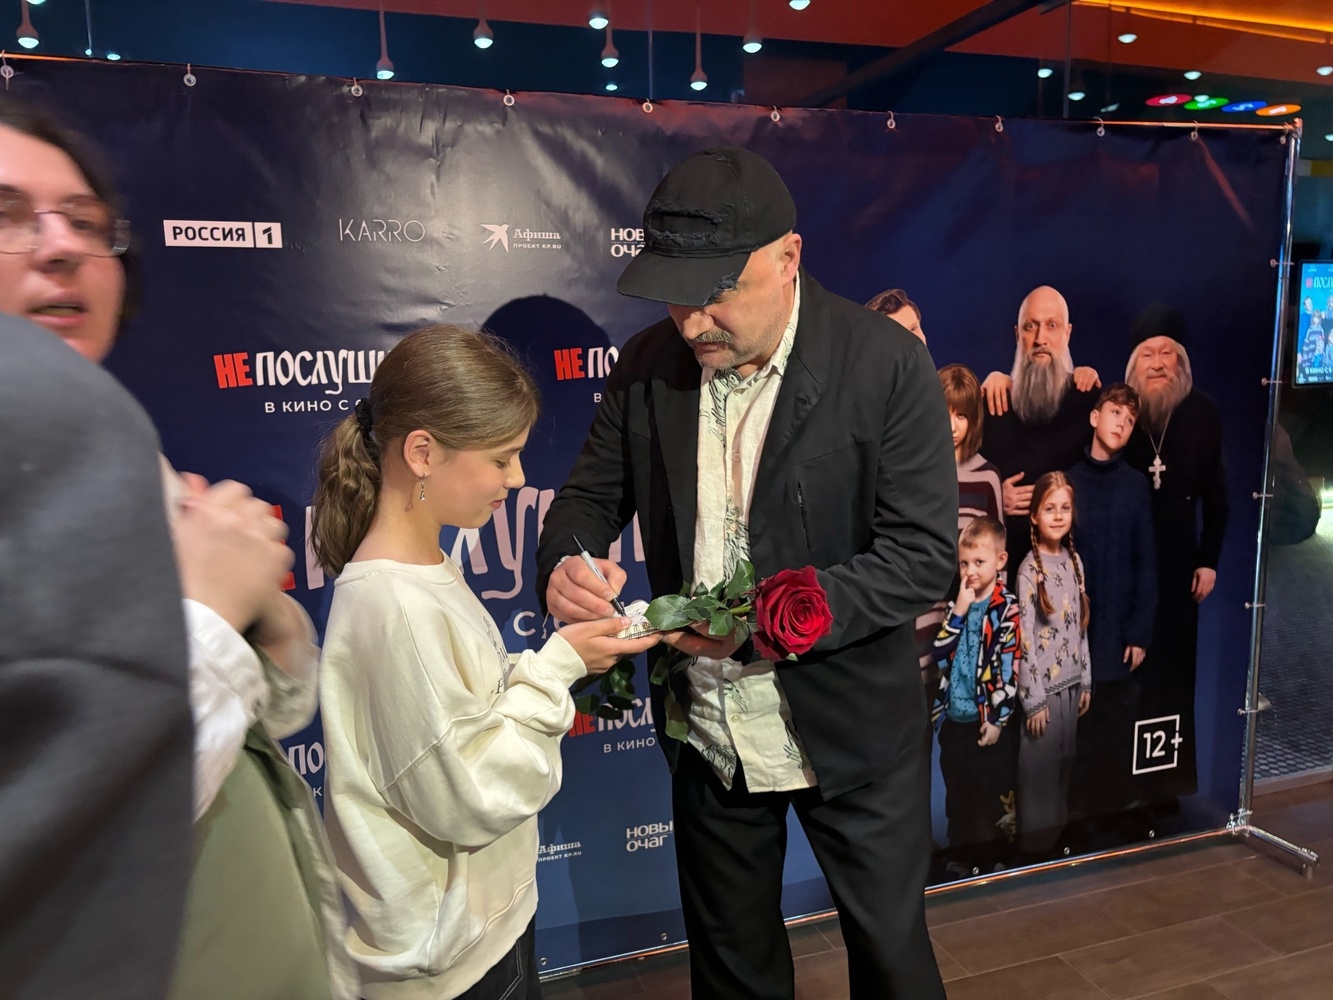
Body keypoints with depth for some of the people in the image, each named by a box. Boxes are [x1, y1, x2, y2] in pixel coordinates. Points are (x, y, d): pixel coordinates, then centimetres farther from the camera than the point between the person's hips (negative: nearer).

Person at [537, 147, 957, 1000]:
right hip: (704, 729, 4)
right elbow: (593, 492, 3)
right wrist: (565, 562, -20)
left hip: (849, 727, -3)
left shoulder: (887, 363, -18)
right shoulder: (649, 363, -6)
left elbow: (924, 556, -19)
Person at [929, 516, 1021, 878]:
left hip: (988, 722, -5)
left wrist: (998, 720, -13)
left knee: (993, 799, 8)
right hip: (954, 718, 5)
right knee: (957, 797, 16)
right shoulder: (959, 601, 7)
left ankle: (993, 863, 24)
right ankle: (960, 859, 30)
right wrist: (958, 611, -12)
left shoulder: (1007, 608, -9)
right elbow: (940, 655, -3)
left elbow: (1009, 669, -11)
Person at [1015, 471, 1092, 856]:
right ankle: (1037, 841, 20)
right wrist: (1033, 699, -14)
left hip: (1071, 681, 6)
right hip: (1042, 685, -6)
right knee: (1040, 766, 5)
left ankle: (1059, 833, 31)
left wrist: (1086, 679, 11)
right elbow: (1025, 640, -15)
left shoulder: (1074, 561, 5)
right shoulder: (1030, 570, -14)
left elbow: (1081, 626, 11)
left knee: (1064, 762, 16)